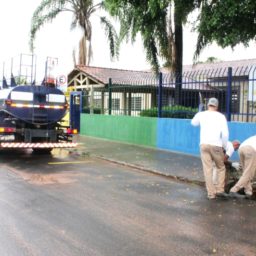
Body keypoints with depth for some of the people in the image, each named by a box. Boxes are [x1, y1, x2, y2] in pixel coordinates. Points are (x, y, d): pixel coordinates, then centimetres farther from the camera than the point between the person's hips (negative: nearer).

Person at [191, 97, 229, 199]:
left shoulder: (201, 114, 7)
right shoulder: (221, 116, 1)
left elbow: (193, 123, 29)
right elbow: (225, 133, -6)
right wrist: (224, 146, 6)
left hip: (204, 144, 2)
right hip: (216, 145, -2)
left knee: (207, 169, 3)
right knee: (221, 168, 16)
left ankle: (211, 193, 2)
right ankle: (219, 190, 9)